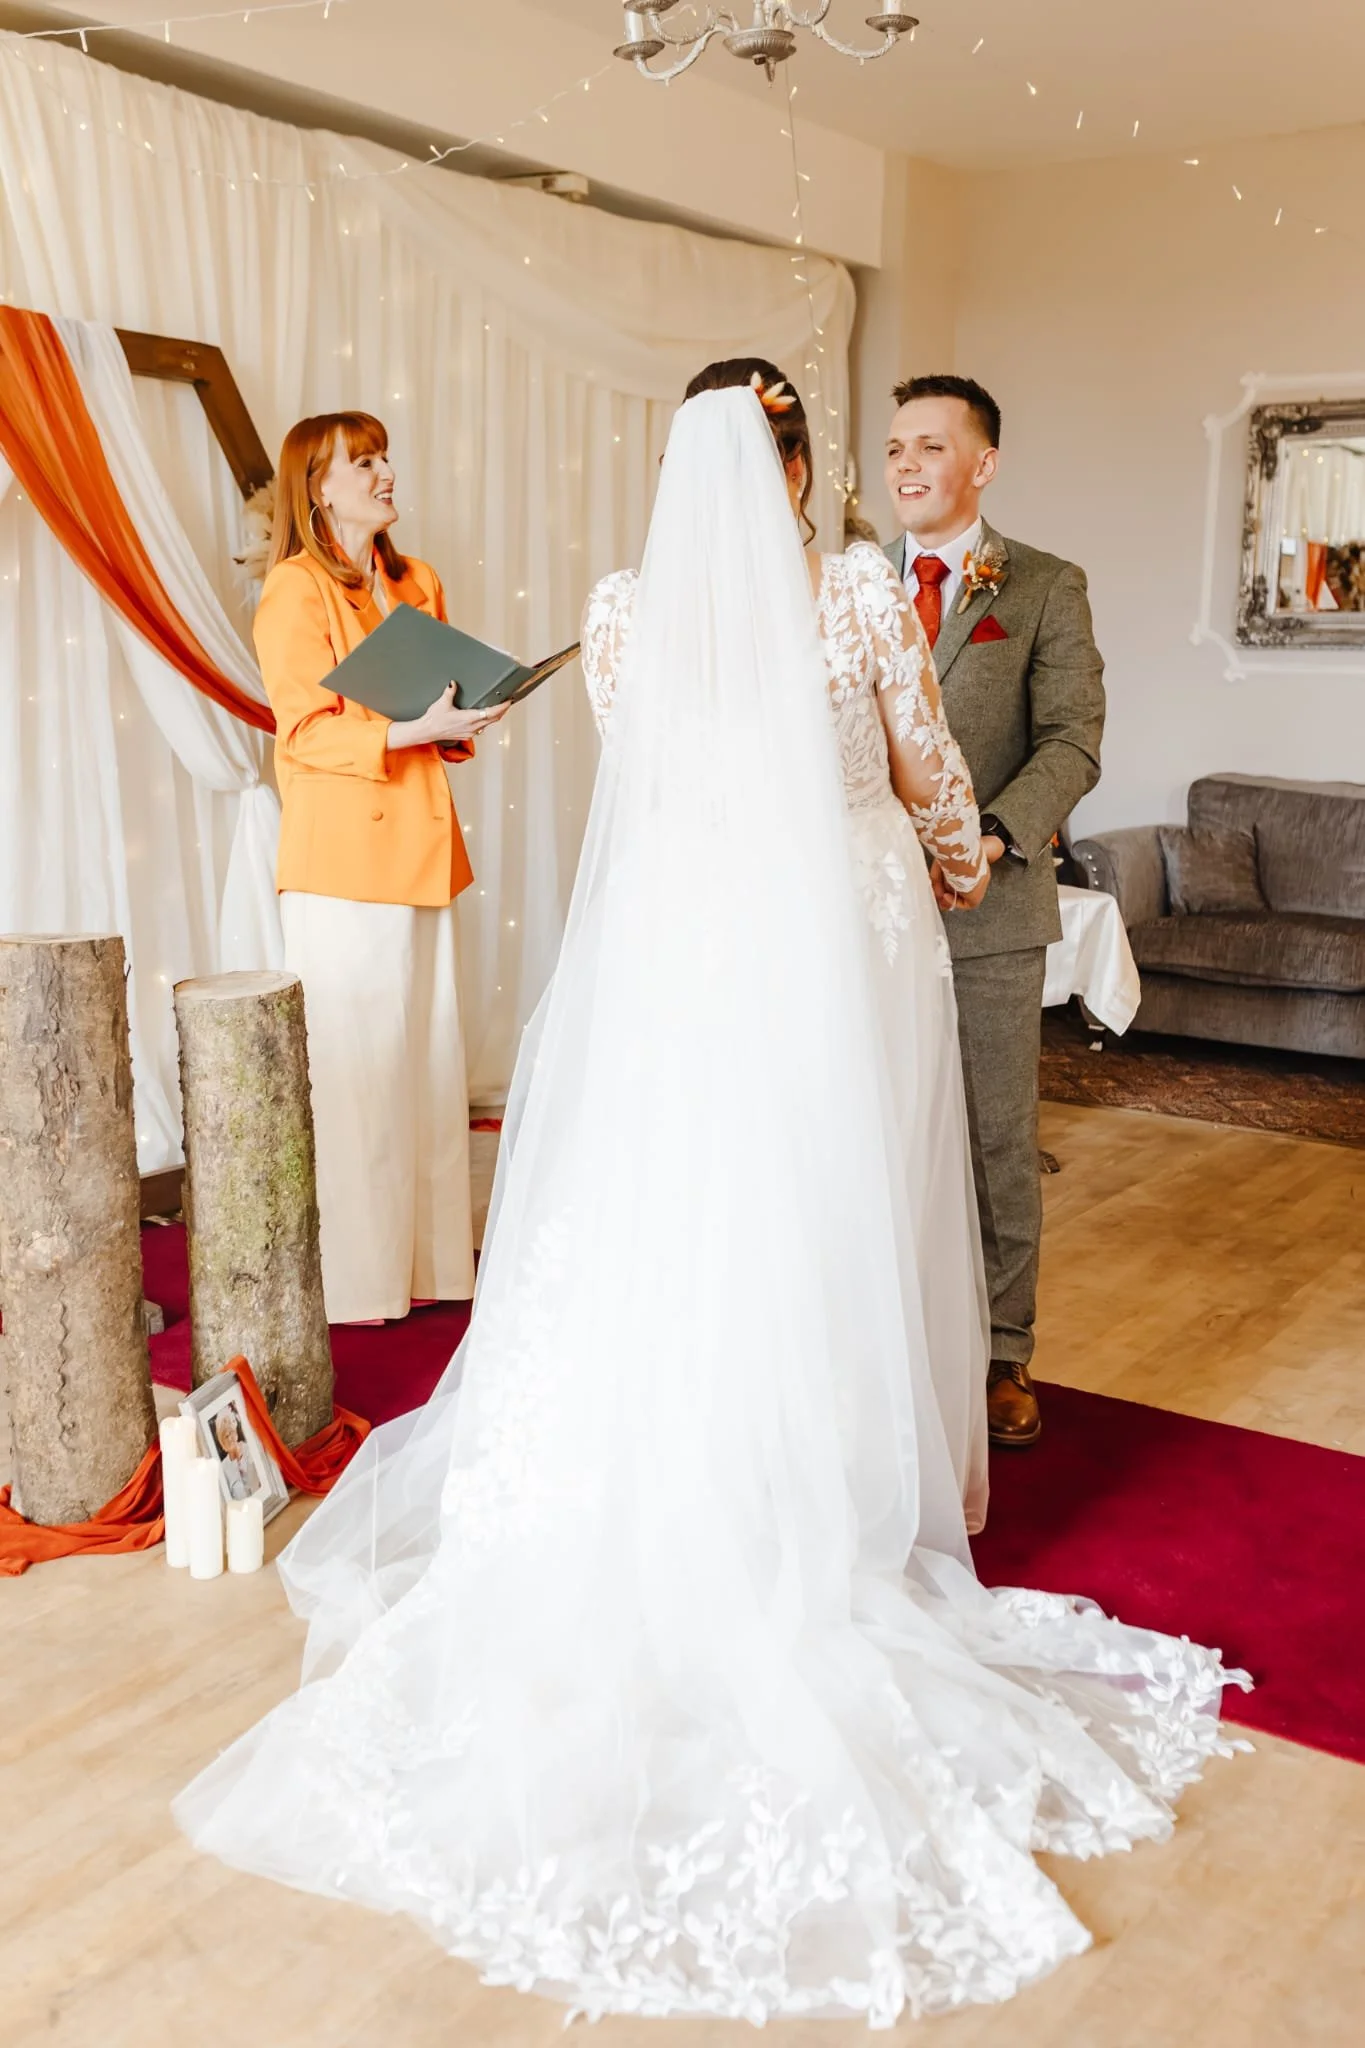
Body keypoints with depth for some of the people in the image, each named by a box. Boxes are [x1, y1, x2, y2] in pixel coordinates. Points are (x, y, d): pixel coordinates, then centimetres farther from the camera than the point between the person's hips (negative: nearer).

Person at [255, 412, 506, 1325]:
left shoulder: (420, 584, 17)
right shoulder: (294, 590, -5)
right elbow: (306, 731, -12)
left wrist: (464, 721, 2)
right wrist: (410, 730, -22)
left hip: (421, 849, 7)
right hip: (342, 857, -7)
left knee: (432, 1054, 8)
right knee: (352, 1062, -3)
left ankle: (432, 1256, 19)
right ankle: (353, 1276, 7)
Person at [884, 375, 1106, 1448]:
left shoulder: (1048, 588, 3)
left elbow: (1072, 741, -6)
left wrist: (992, 838, -21)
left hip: (992, 908, -2)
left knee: (998, 1137, 5)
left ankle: (1002, 1354, 17)